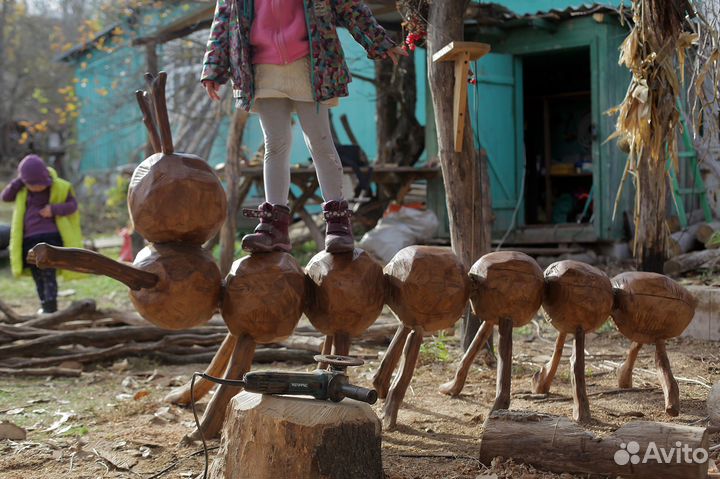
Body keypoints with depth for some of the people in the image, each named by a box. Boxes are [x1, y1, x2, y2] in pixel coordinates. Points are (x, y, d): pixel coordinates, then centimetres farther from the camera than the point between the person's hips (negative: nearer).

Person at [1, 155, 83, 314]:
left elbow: (73, 205, -3)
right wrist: (19, 181, -11)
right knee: (37, 275, 10)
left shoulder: (58, 187, -5)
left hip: (50, 236, -4)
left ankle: (51, 307, -10)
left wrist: (54, 209, -18)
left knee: (48, 273, -11)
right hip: (29, 239, 4)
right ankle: (45, 306, 20)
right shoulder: (22, 190, 5)